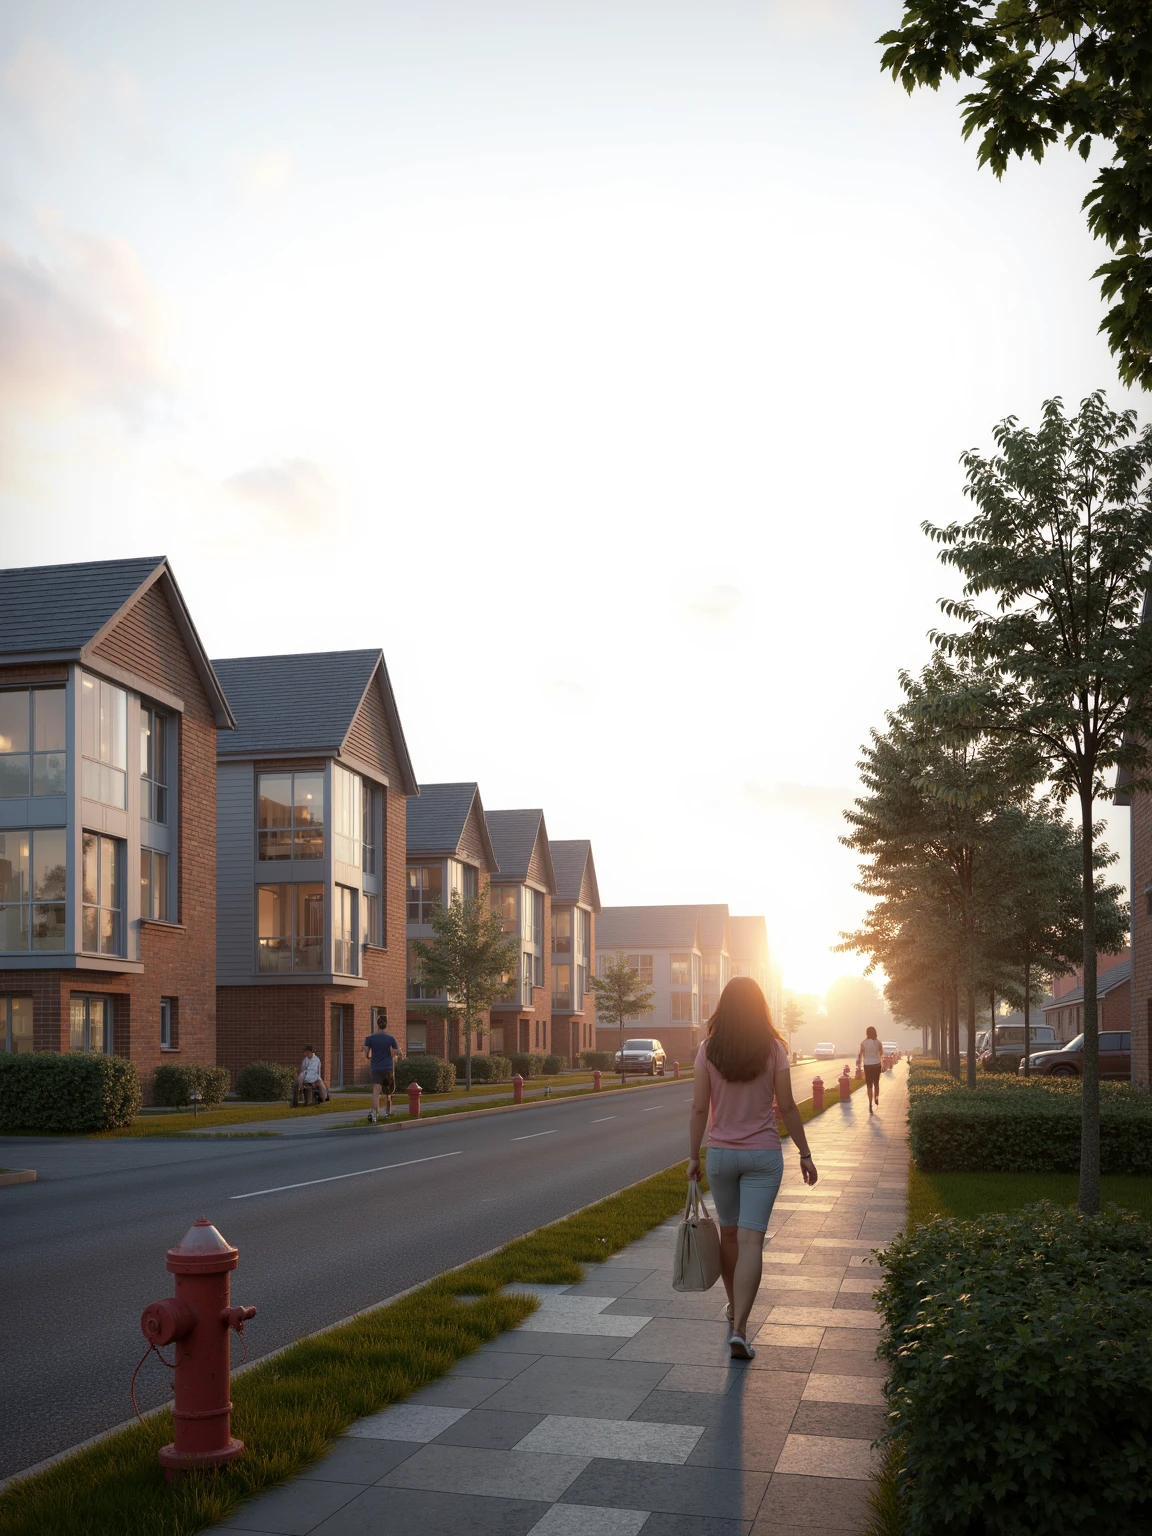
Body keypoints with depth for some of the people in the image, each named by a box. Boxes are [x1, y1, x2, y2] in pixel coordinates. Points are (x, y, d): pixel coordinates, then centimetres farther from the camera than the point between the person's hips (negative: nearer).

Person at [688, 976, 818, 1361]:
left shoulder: (709, 1050, -4)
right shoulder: (773, 1048, -6)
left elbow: (699, 1108, -4)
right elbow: (786, 1107, -4)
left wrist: (693, 1156, 5)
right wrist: (804, 1153, 5)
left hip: (721, 1153, 2)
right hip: (763, 1155, -2)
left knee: (728, 1232, 19)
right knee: (751, 1239, -4)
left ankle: (734, 1308, 36)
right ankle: (739, 1328, -13)